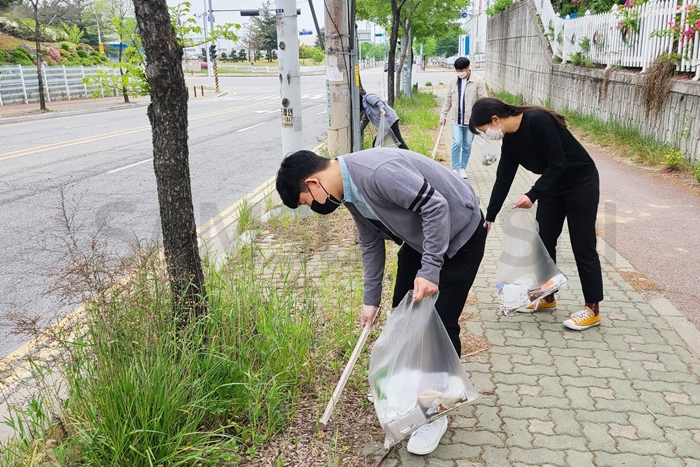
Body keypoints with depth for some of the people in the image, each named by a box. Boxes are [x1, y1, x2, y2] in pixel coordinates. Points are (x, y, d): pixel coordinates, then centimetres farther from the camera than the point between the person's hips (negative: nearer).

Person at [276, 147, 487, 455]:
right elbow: (371, 243, 8)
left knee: (440, 322, -6)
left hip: (460, 232, -9)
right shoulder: (349, 190, -2)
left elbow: (436, 207, -30)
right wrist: (371, 298, 11)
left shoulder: (377, 172, -33)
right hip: (420, 238, 9)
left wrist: (429, 270, -30)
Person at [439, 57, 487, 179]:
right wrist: (443, 116, 8)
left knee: (467, 145, 7)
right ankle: (455, 169, 1)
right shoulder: (453, 81, 5)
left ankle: (463, 168, 21)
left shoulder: (478, 81, -5)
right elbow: (448, 100, 11)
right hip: (456, 119, 1)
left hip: (471, 119, -1)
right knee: (457, 143, -7)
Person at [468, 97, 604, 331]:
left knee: (583, 247, -1)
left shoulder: (537, 121, -27)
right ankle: (547, 297, 25)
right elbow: (503, 180, 2)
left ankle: (592, 309, 11)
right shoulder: (510, 139, -3)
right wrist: (489, 216, 3)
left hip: (581, 184, -8)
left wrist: (532, 195, -31)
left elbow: (558, 164, -27)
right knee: (543, 241, 10)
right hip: (552, 185, 8)